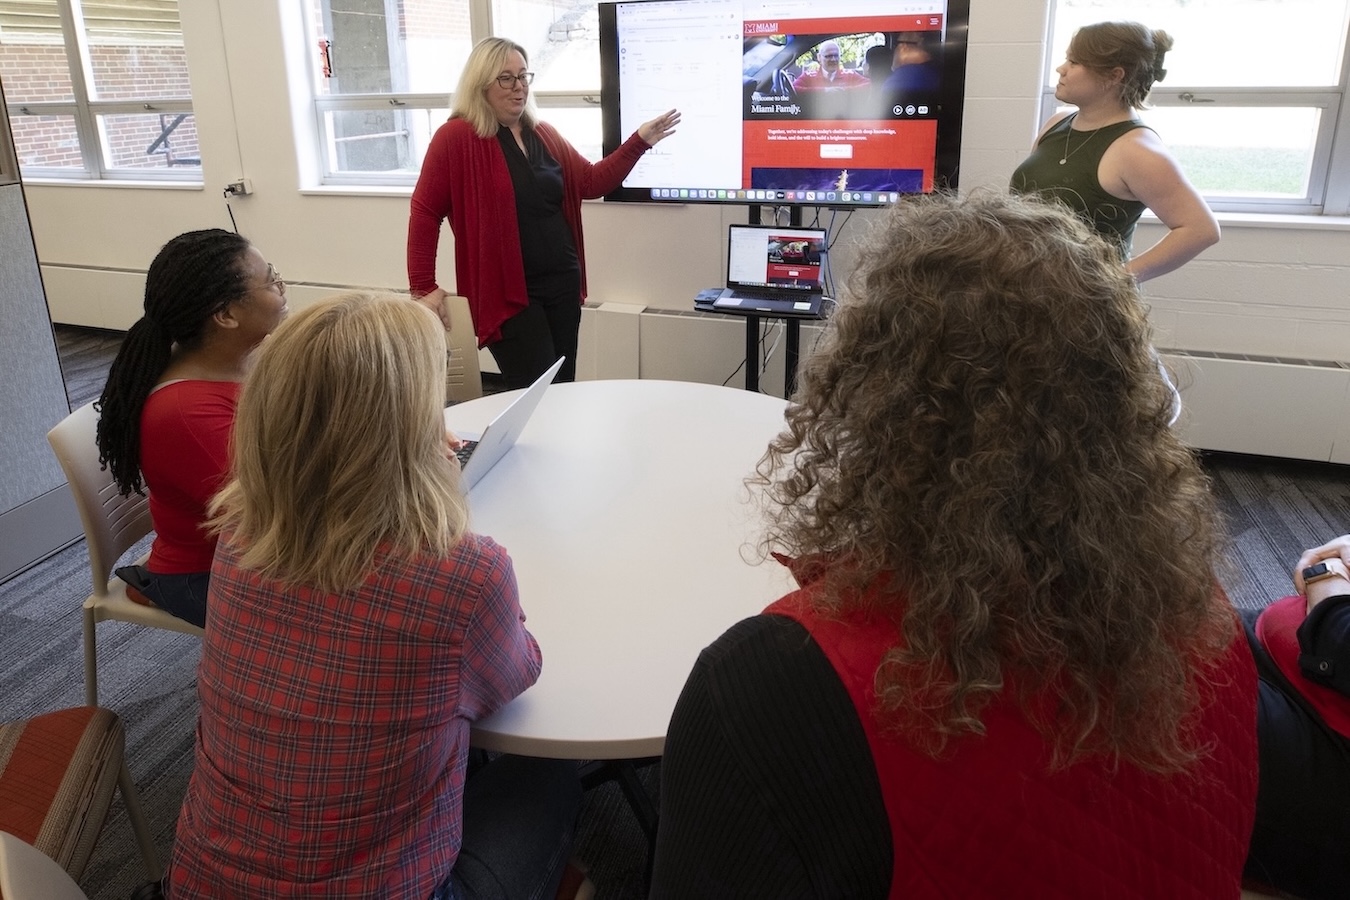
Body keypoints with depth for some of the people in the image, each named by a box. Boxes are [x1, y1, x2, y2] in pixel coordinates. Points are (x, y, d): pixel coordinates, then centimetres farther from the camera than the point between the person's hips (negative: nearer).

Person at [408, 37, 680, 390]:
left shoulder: (544, 134, 11)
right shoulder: (456, 138, -10)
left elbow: (590, 182, 15)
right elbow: (425, 212, -10)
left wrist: (639, 141, 6)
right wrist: (423, 287, -14)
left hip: (562, 283, 7)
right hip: (507, 292, -7)